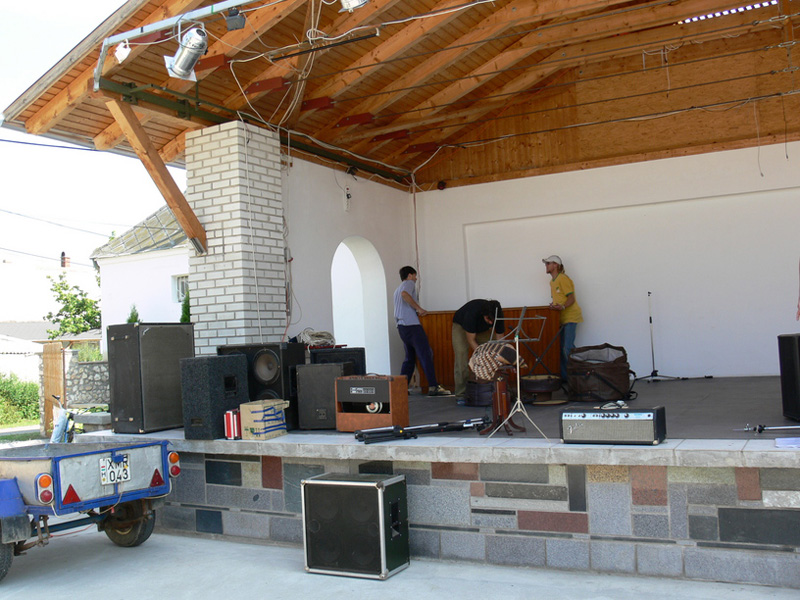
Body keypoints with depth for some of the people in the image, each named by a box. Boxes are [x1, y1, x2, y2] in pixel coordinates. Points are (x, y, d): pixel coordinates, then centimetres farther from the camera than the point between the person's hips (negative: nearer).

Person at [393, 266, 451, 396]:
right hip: (412, 324, -9)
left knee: (410, 357, 13)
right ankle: (433, 387, -15)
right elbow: (405, 294, -22)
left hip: (401, 326, 9)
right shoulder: (409, 283, 2)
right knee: (426, 354, -10)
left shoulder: (397, 289, 28)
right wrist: (419, 309, -17)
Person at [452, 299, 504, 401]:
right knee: (461, 358, -18)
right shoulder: (472, 312, -41)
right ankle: (461, 394, -14)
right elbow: (471, 340, -32)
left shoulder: (498, 315, -28)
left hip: (482, 329, 4)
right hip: (461, 326, -4)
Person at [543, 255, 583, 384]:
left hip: (570, 316, -9)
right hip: (561, 318, 9)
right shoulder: (552, 281, 17)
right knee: (561, 348, 7)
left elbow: (571, 298, -17)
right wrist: (554, 305, 4)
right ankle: (564, 376, 11)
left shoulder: (563, 279, -12)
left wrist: (562, 307, -32)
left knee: (568, 348, -16)